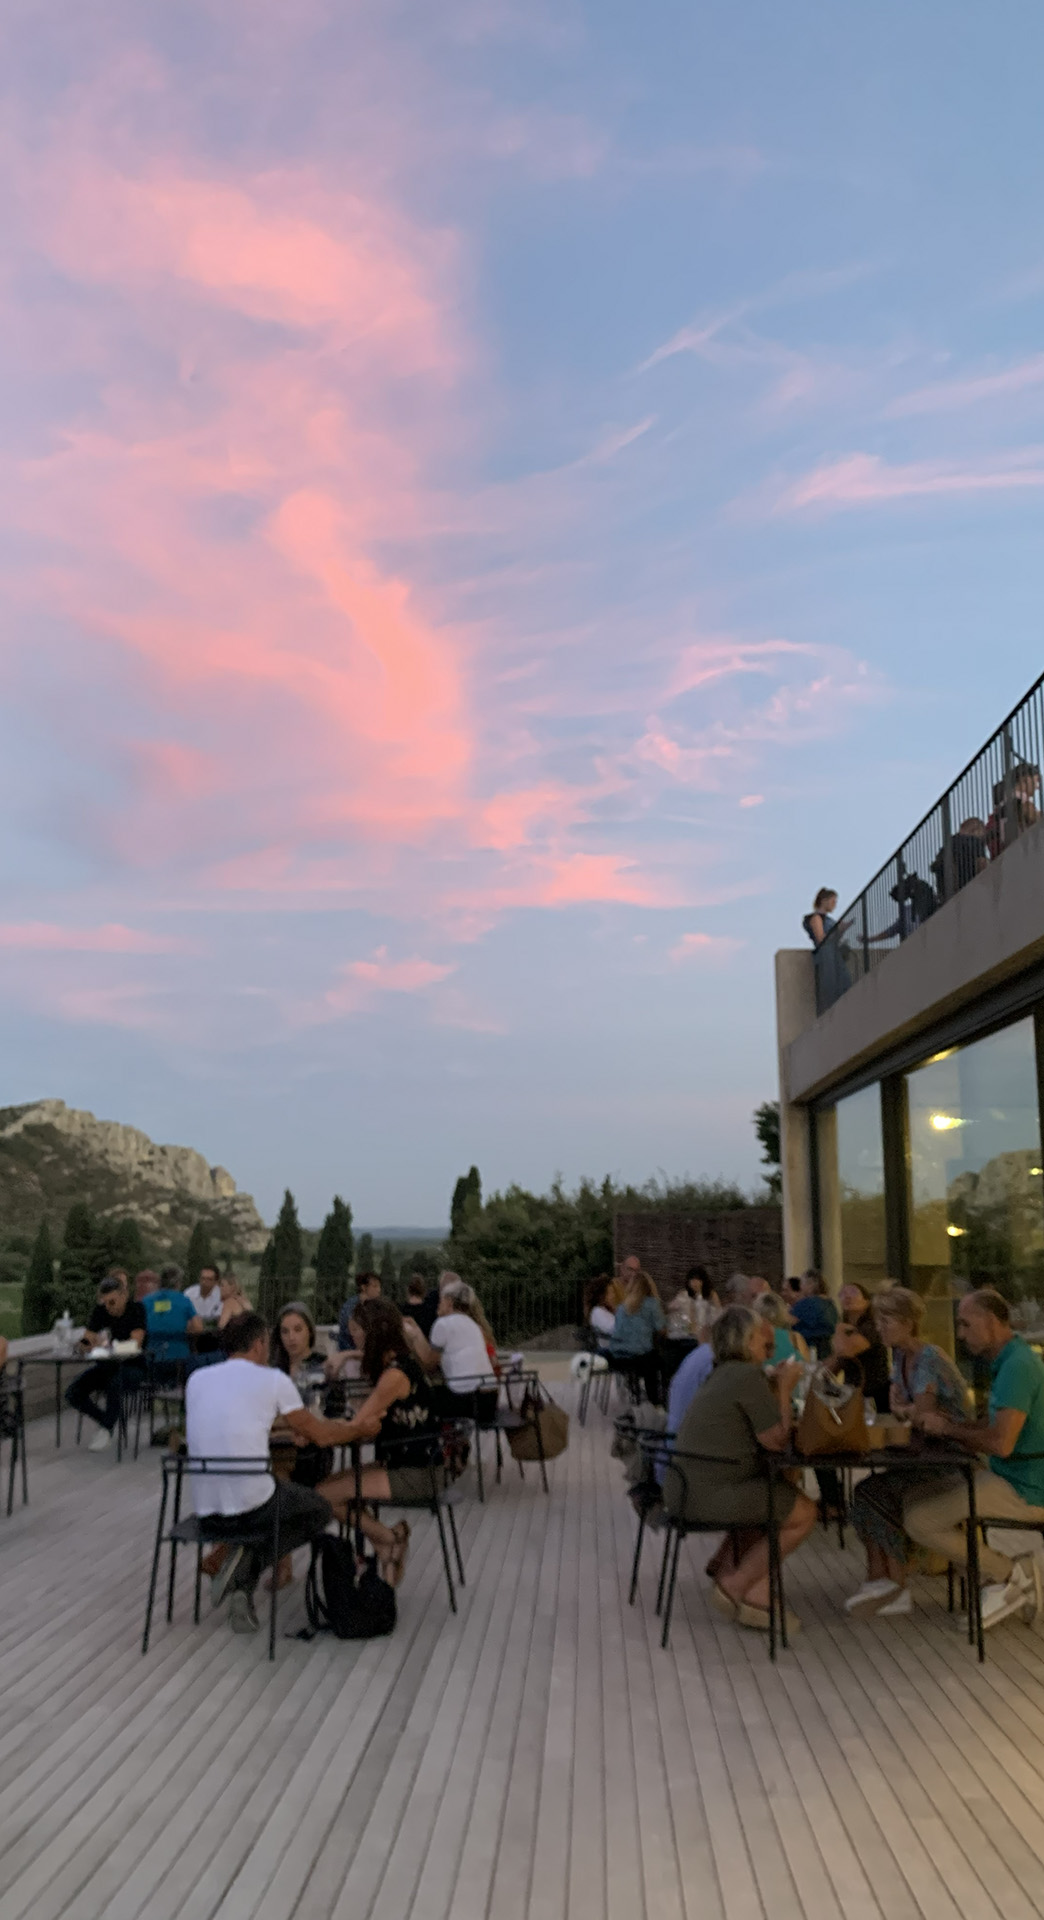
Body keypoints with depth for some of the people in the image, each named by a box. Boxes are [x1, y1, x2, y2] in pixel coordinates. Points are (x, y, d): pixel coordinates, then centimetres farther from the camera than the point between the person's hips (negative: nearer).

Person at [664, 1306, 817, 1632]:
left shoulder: (723, 1374, 16)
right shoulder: (748, 1376, -14)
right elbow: (776, 1440, -10)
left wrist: (777, 1387, 12)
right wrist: (784, 1388, -1)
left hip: (684, 1490, 10)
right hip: (712, 1494, -10)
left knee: (775, 1498, 29)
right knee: (804, 1513, 3)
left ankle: (756, 1595, 20)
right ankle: (733, 1587, 7)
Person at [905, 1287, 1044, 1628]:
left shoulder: (1017, 1366, -22)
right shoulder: (1008, 1360, 11)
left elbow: (1001, 1443, -28)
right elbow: (998, 1423, 17)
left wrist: (948, 1428, -13)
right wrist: (952, 1423, 1)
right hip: (1012, 1476, 10)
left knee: (918, 1521, -12)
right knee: (926, 1494, 19)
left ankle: (1009, 1575, 0)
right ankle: (1011, 1580, 13)